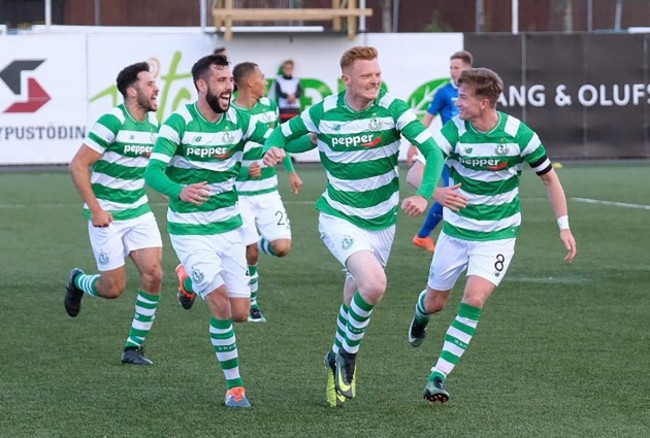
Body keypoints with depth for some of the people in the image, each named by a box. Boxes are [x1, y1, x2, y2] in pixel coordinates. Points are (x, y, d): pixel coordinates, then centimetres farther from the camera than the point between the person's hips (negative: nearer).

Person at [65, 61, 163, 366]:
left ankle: (134, 346, 5)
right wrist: (95, 210, -21)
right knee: (114, 288, -3)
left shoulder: (153, 123, 4)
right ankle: (78, 281, 32)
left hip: (139, 210, 6)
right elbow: (78, 166, -18)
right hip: (107, 215, -6)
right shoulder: (112, 121, -19)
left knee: (153, 275, -8)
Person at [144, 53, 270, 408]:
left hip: (229, 226, 5)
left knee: (240, 313, 3)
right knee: (221, 306, -16)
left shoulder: (238, 120, -2)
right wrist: (180, 191, -43)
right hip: (190, 231, -5)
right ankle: (234, 385, 1)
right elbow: (152, 172, -21)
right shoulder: (179, 123, -15)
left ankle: (191, 282, 34)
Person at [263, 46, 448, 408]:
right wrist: (273, 149, -17)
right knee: (374, 284, -25)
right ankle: (348, 357, -2)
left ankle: (339, 358, 40)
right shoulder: (324, 112, -9)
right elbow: (283, 131, 7)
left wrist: (424, 195, -33)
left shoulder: (393, 108, -12)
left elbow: (432, 150, -17)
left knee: (357, 299, 13)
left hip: (381, 223, 2)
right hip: (339, 218, -2)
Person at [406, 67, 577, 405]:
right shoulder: (454, 131, -15)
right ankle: (421, 313, 52)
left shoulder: (519, 134, -16)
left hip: (498, 234, -2)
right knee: (435, 303, 12)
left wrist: (564, 227, -3)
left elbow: (549, 177, -1)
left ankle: (439, 376, -14)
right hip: (456, 230, 2)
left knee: (474, 299, -20)